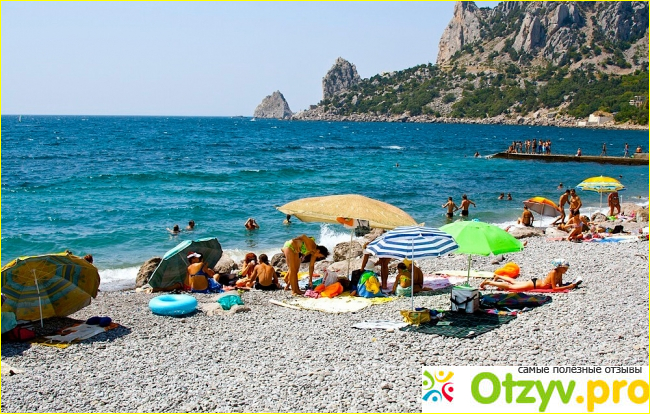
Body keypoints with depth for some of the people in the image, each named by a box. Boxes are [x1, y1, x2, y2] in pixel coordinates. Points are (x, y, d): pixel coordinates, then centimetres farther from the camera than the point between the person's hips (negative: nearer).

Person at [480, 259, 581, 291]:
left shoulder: (559, 273, -3)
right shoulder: (553, 273, -28)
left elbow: (560, 285, 7)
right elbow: (554, 288, -31)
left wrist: (571, 284, -9)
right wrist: (569, 287, -31)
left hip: (535, 282, 8)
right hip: (533, 284, -8)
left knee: (514, 282, 26)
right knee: (510, 286, -4)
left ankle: (499, 277, 42)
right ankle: (487, 282, 0)